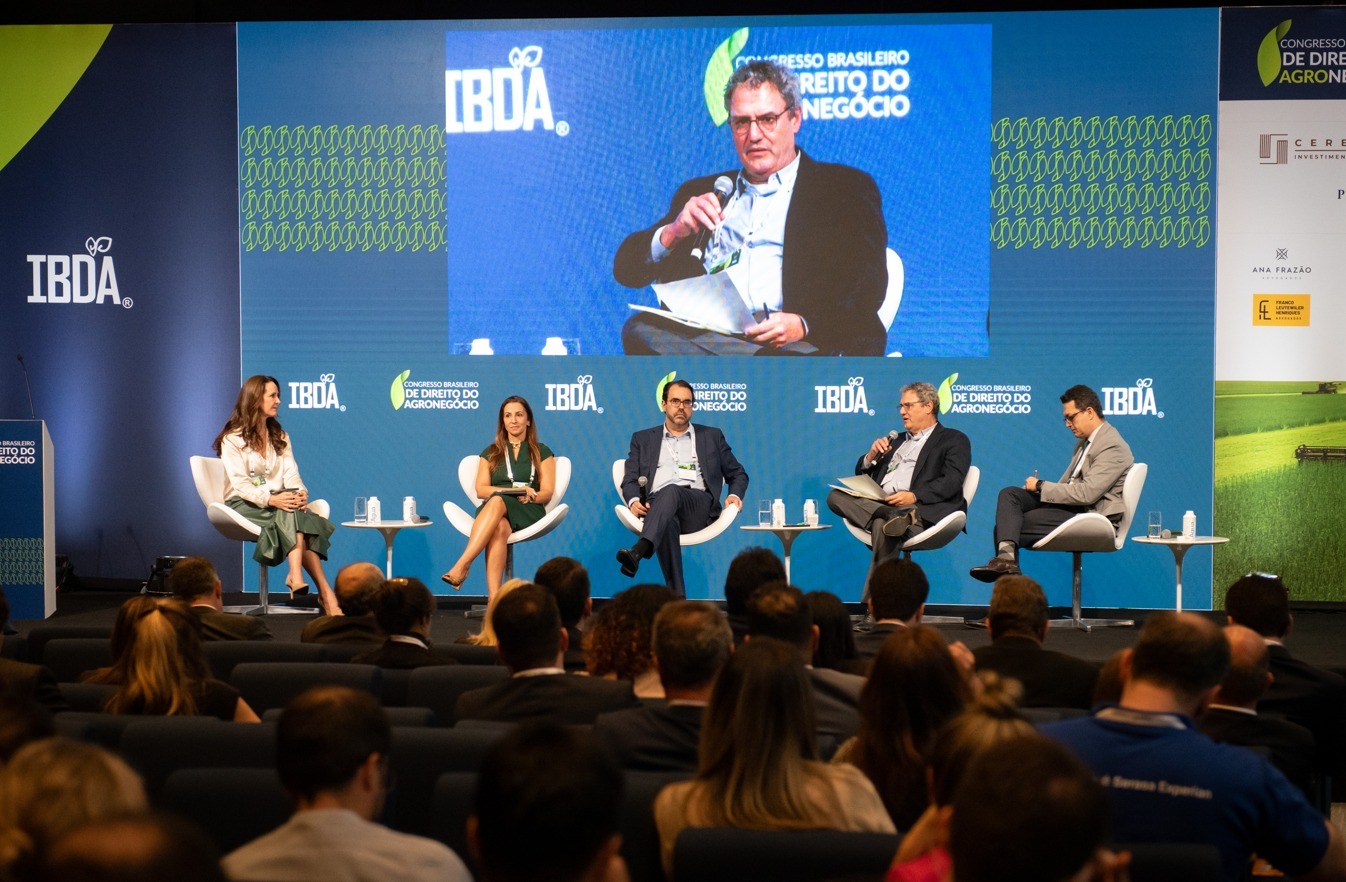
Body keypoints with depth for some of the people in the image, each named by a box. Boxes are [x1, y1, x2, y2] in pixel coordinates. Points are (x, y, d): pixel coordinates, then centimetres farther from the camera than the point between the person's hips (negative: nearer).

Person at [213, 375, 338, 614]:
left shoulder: (280, 437, 18)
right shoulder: (232, 439, -2)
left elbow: (291, 474, 5)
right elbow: (240, 484, -13)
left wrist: (301, 493, -18)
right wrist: (271, 499, -30)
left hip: (277, 501, 5)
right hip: (243, 505, -5)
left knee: (296, 512, -32)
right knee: (290, 515, -34)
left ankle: (296, 577, -49)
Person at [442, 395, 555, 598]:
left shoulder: (542, 452, 18)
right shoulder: (491, 453, 22)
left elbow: (547, 492, 8)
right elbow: (480, 490, 9)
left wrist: (530, 496, -16)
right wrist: (513, 490, -8)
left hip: (528, 512, -1)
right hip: (493, 510, 1)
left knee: (497, 502, -38)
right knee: (499, 527, -39)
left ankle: (461, 565, -50)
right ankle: (494, 599, -54)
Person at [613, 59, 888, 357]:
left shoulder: (848, 188, 16)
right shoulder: (702, 192, 29)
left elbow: (868, 289, 2)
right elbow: (626, 270, 23)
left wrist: (803, 324, -18)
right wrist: (673, 232, 1)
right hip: (700, 337, 5)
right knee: (639, 329, -30)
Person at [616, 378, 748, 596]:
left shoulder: (712, 436, 26)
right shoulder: (643, 439, 26)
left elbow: (738, 474, 27)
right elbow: (630, 480, 17)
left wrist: (735, 495, 4)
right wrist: (634, 501, -6)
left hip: (698, 507, 0)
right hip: (657, 503, 0)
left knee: (672, 491, -38)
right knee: (667, 522, -39)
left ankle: (638, 552, -60)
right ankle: (677, 597, -49)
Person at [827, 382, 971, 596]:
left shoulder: (953, 440, 13)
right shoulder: (897, 440, 34)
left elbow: (951, 482, -5)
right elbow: (861, 472, 33)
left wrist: (914, 496, -21)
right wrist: (872, 456, 10)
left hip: (922, 510, -7)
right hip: (878, 504, 7)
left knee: (883, 526, -39)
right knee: (836, 496, -21)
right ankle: (892, 518, -43)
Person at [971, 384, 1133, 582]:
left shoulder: (1112, 447, -16)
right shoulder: (1086, 441, 16)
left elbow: (1087, 493, -23)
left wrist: (1041, 486, -15)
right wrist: (1039, 488, 0)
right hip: (1071, 502, 10)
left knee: (1013, 524, -19)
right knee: (1009, 494, -11)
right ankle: (1006, 556, -29)